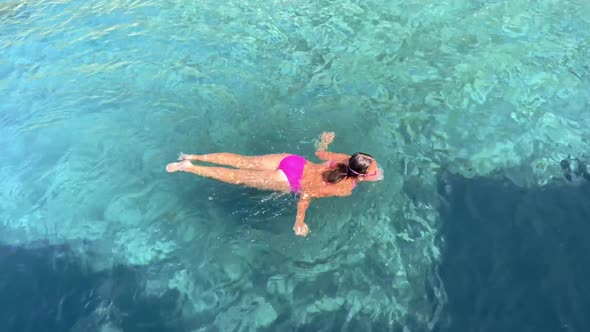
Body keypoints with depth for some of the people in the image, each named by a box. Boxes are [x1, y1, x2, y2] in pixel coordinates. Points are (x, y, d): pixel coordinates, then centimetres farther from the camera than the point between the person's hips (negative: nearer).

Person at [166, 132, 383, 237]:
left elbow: (320, 154, 12)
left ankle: (194, 157, 21)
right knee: (237, 177, 5)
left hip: (291, 160, 6)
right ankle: (188, 168, 11)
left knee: (243, 162, 14)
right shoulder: (344, 189, -21)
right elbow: (308, 193, -28)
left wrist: (325, 142, 34)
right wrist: (299, 222, -21)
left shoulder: (347, 160, -2)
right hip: (288, 182, -5)